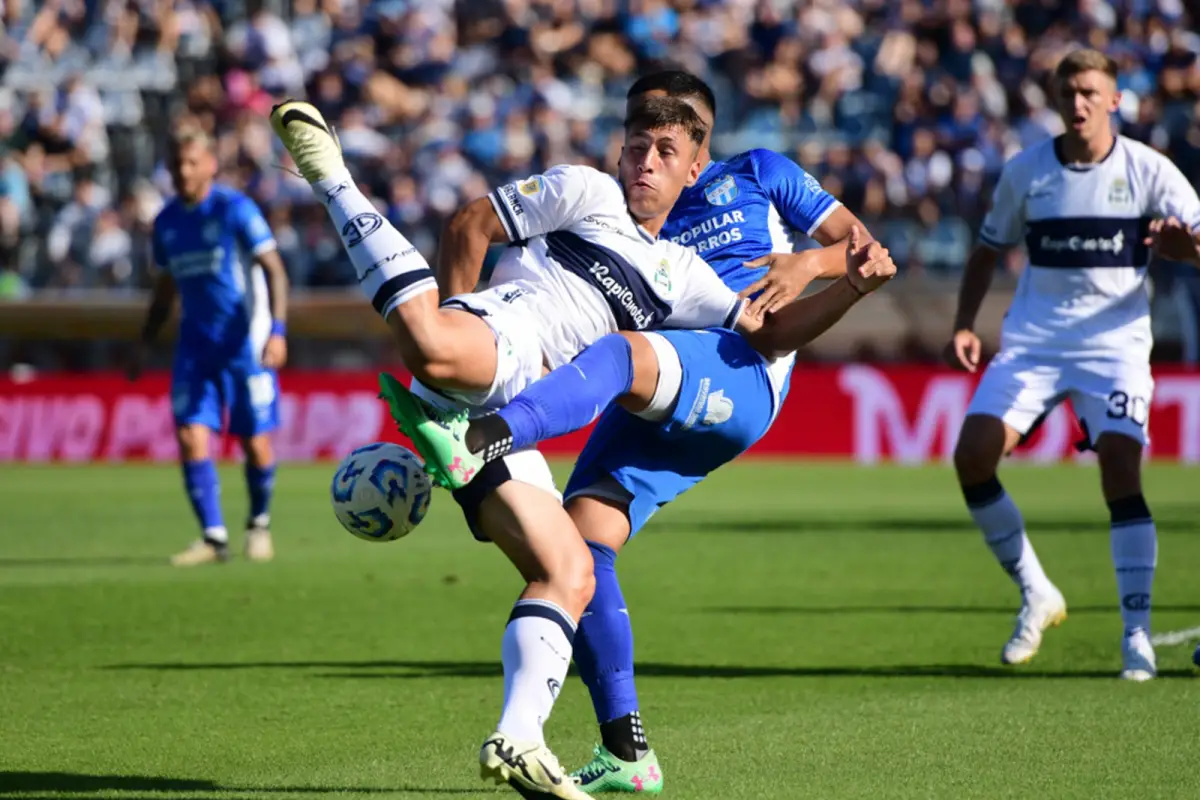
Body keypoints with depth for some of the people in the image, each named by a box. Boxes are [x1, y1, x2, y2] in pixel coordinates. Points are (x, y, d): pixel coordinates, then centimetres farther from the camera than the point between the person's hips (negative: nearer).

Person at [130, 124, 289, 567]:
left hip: (245, 343, -5)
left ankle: (259, 524, 23)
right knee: (191, 437, -9)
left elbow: (274, 269, -12)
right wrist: (143, 345, 13)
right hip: (195, 344, 5)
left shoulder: (236, 209, -9)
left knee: (257, 445, -1)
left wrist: (278, 329, -23)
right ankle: (213, 538, -4)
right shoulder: (166, 222, 8)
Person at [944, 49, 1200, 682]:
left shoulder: (1147, 170, -3)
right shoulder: (1024, 171, 4)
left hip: (1115, 341, -3)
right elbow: (988, 250, 16)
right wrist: (964, 325, 3)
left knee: (1121, 468, -18)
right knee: (972, 456, -13)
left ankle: (1136, 634, -10)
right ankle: (1036, 594, 6)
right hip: (1033, 340, 3)